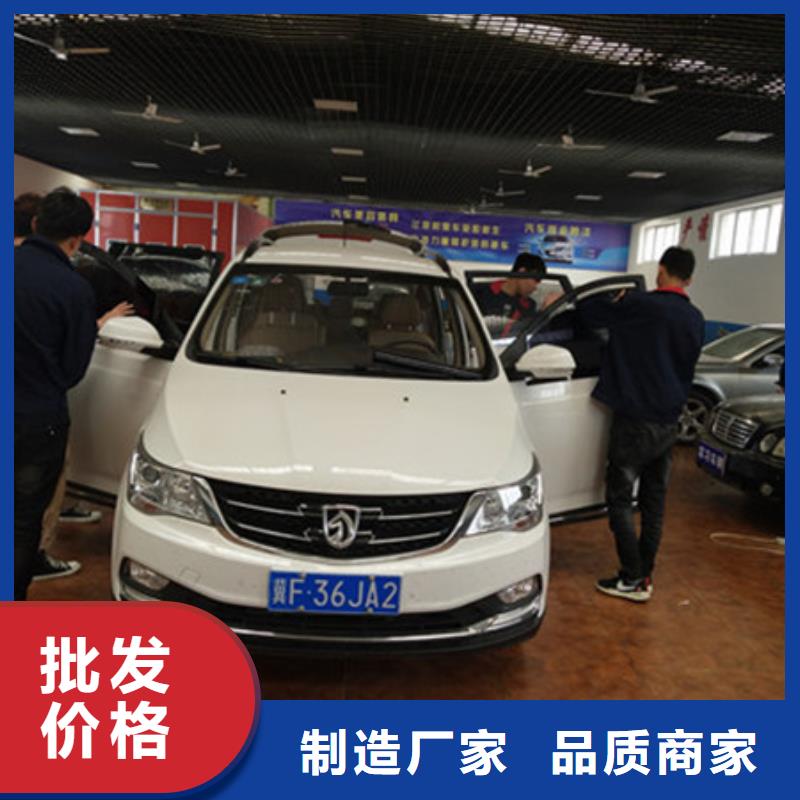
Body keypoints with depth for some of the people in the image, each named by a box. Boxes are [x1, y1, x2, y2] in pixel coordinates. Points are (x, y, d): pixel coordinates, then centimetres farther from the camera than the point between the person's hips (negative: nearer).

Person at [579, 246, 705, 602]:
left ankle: (633, 579, 4)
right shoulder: (695, 319, 8)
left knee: (619, 498, 2)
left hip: (636, 420, -7)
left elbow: (589, 313, -8)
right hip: (669, 422, 7)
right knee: (654, 500, 13)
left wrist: (616, 304, 11)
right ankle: (645, 574, 22)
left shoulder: (641, 305, -14)